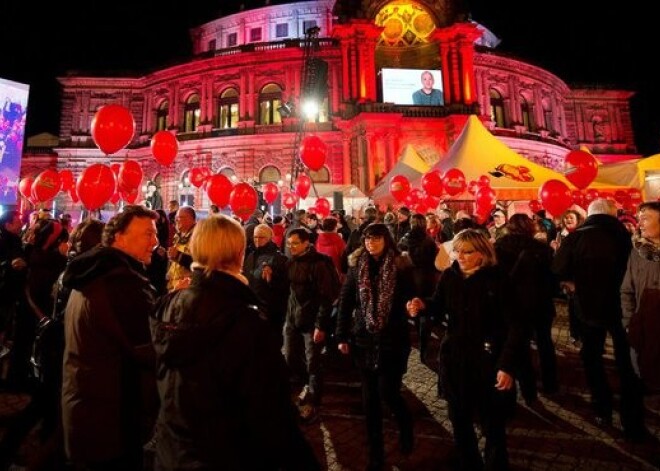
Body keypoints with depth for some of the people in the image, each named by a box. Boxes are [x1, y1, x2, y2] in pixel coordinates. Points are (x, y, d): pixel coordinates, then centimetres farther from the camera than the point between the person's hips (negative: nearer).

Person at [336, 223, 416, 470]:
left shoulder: (401, 266, -5)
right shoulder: (356, 265, 1)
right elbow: (345, 301, 2)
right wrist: (342, 336, 1)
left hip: (393, 339, -2)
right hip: (364, 339, 3)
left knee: (388, 392, -1)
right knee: (370, 397, 11)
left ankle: (406, 427, 35)